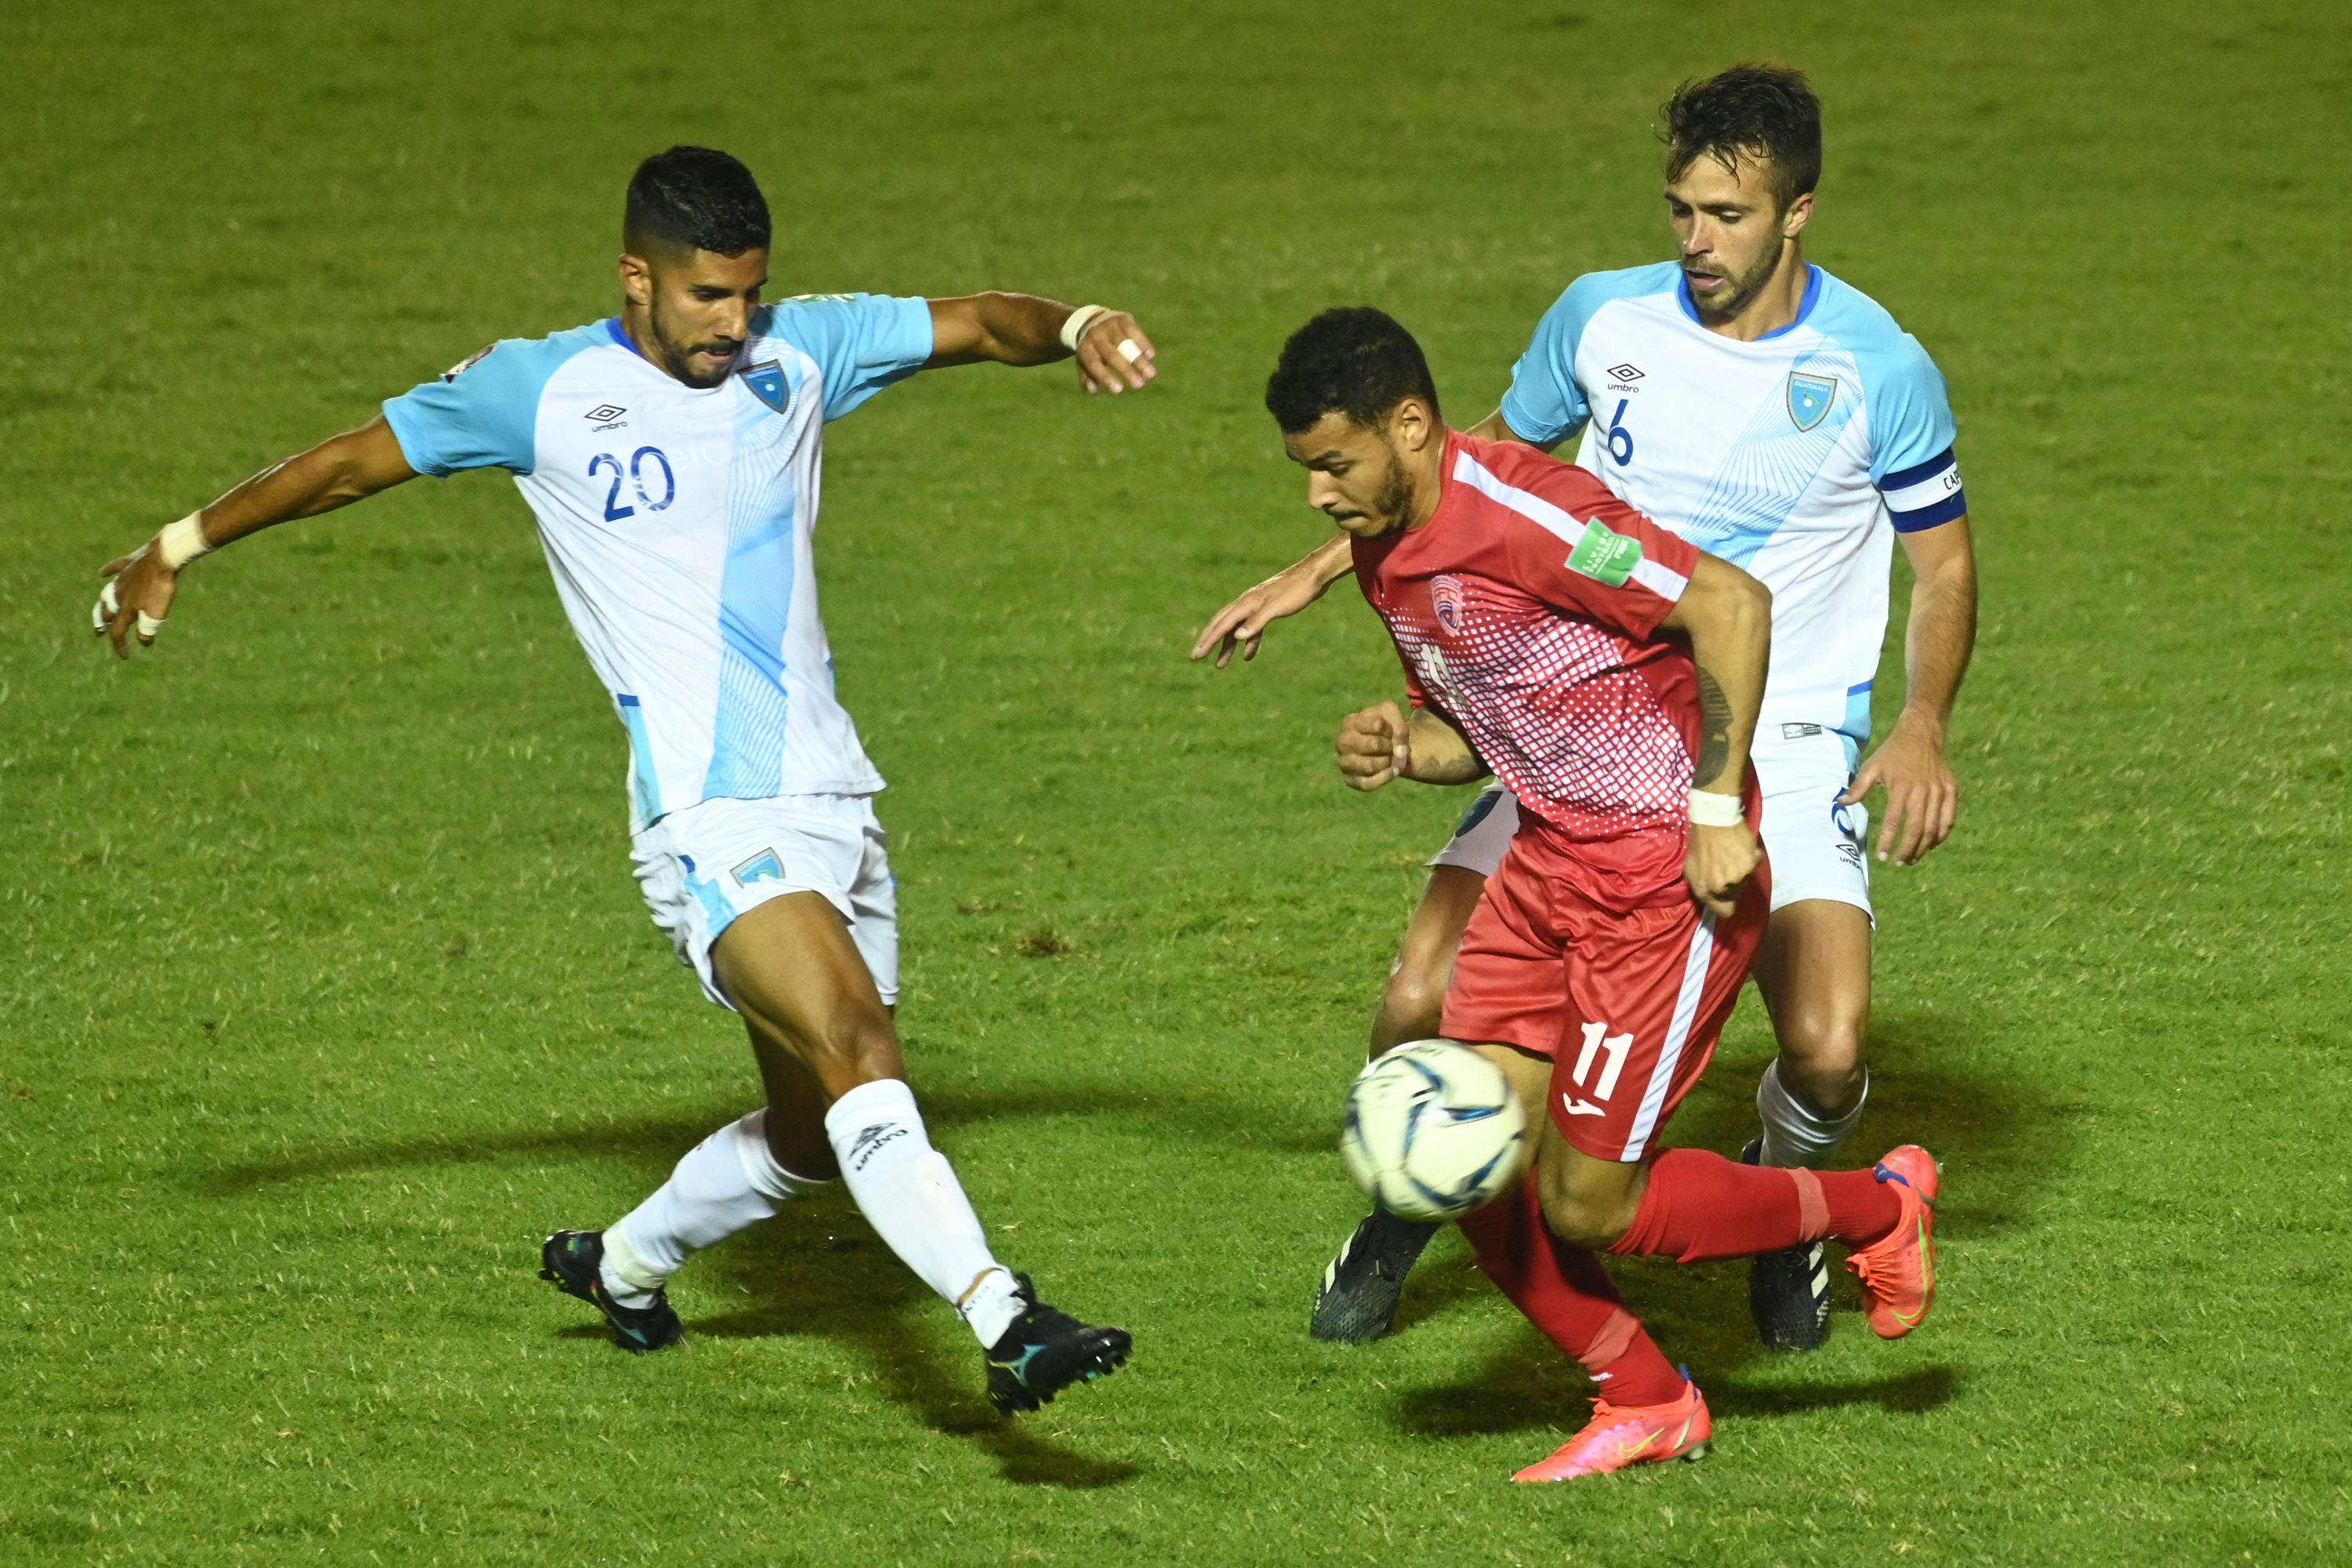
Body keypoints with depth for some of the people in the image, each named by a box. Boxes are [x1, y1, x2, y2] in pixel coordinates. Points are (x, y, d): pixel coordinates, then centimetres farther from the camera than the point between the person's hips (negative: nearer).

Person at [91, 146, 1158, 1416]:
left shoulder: (798, 353, 9)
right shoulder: (540, 391, 0)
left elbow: (975, 324, 8)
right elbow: (355, 462, 12)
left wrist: (1073, 329, -15)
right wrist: (180, 547, 20)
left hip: (831, 798, 6)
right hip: (711, 819, -6)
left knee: (819, 1138, 14)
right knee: (855, 1051, -26)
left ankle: (623, 1263, 40)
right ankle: (1005, 1325, -37)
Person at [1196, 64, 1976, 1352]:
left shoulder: (1877, 368, -7)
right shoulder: (1605, 319, 0)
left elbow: (1943, 563, 4)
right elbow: (1491, 462, 18)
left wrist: (1921, 728, -13)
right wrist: (1315, 575, 15)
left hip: (1785, 748, -2)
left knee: (1826, 1053, -22)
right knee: (1426, 1003, -13)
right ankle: (1403, 1211, 21)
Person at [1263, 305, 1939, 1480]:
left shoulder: (1518, 513, -23)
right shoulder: (1386, 557, 7)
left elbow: (1730, 602, -24)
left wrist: (1717, 802, -23)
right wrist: (1400, 751, -3)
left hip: (1670, 869, -9)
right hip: (1549, 860, 9)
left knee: (1585, 1203, -6)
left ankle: (1876, 1208, 17)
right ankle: (1647, 1404, 19)